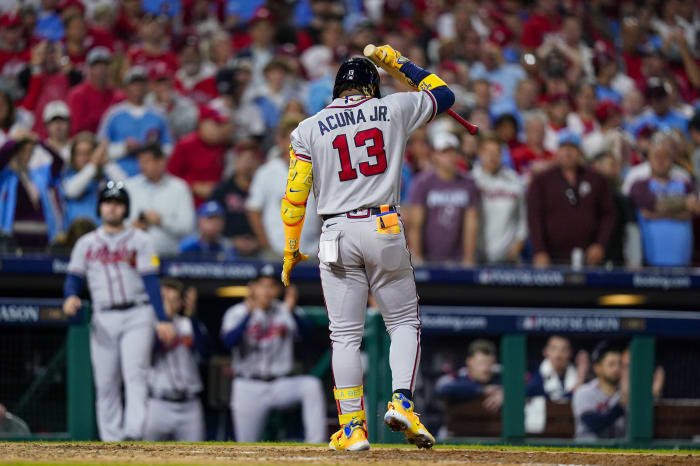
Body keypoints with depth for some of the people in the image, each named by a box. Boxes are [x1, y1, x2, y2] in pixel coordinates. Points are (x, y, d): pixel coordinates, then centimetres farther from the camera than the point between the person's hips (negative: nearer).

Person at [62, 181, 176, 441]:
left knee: (135, 373, -18)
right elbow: (74, 278, 11)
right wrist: (71, 297, -14)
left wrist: (162, 320, -12)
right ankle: (111, 441, 5)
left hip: (137, 315, -3)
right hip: (103, 319, 3)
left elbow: (151, 281, -2)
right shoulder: (86, 244, 15)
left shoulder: (140, 241, 6)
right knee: (105, 383, 1)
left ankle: (133, 433, -29)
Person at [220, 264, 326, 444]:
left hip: (280, 385, 1)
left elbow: (304, 329, -17)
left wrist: (292, 312, -37)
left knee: (311, 385, -28)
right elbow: (228, 341, -20)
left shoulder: (285, 312, 4)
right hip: (248, 389, -1)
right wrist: (249, 314, -31)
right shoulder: (237, 313, 0)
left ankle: (316, 447, -34)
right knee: (246, 450, -3)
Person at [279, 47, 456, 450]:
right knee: (405, 321, 11)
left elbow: (296, 194, 2)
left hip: (337, 235, 1)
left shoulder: (309, 129, 7)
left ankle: (353, 427, 0)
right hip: (385, 230, -1)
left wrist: (291, 250, 8)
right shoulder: (393, 109, 6)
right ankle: (402, 402, -10)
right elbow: (444, 95, 21)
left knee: (346, 334, 4)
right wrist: (400, 63, 28)